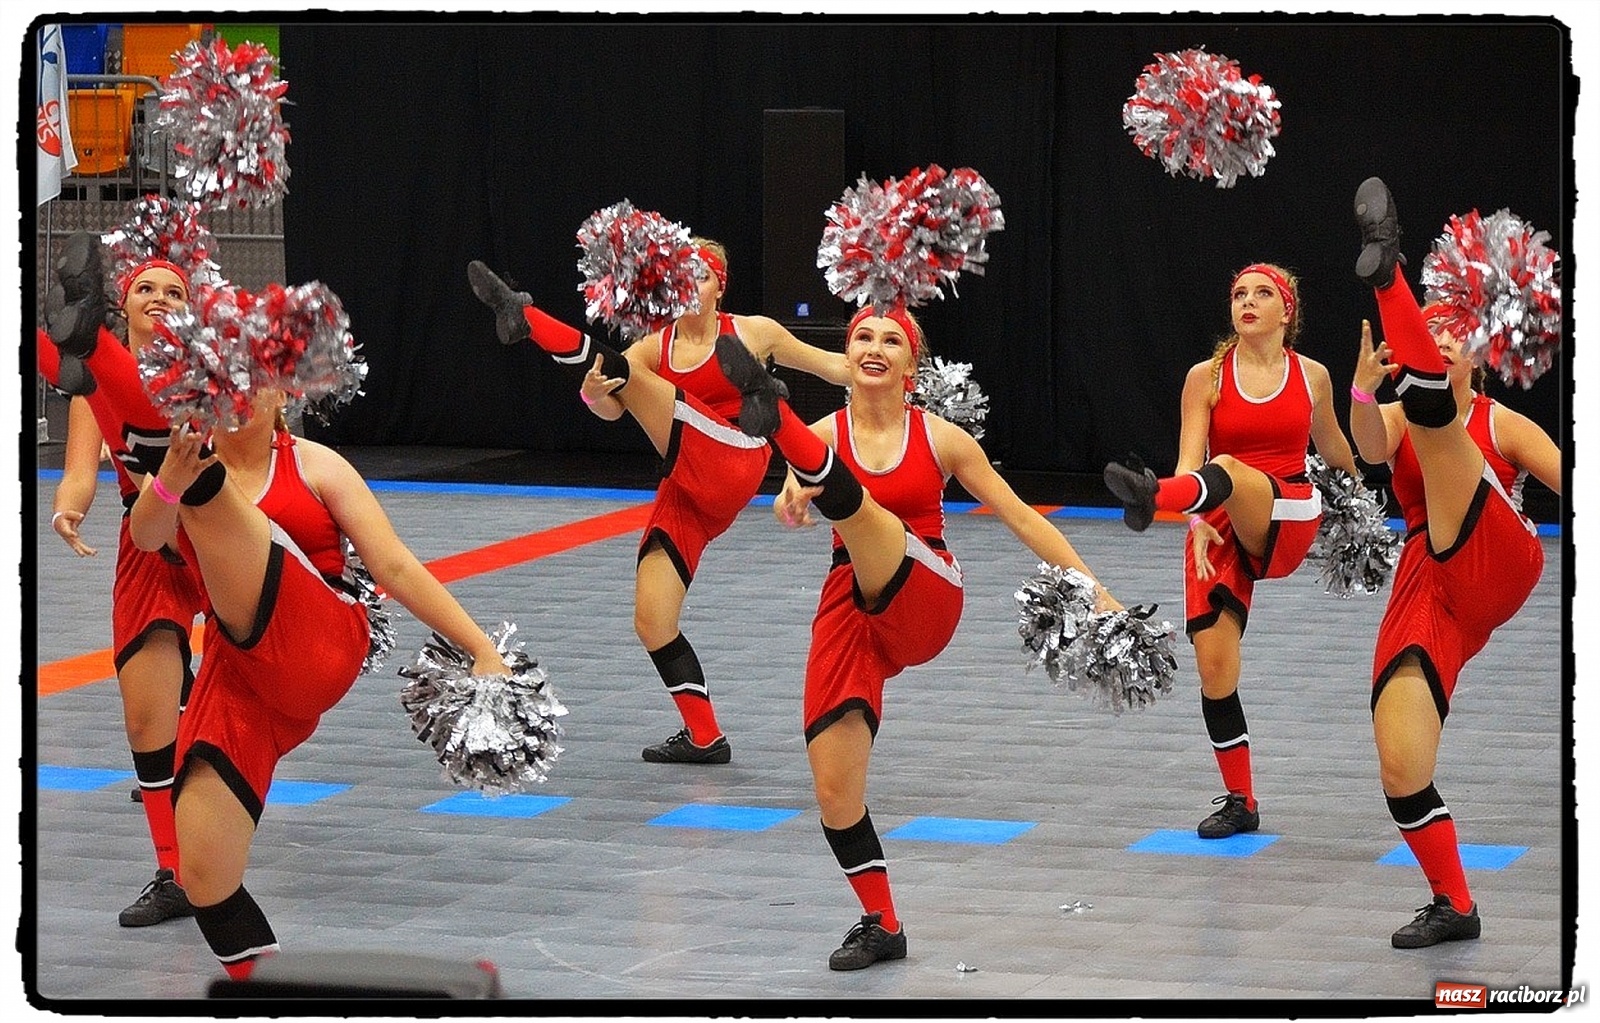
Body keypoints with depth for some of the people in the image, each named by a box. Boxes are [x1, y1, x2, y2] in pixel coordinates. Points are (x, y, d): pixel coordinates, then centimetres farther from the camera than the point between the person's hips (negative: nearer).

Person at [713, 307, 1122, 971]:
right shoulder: (823, 436, 5)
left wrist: (1091, 590, 5)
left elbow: (1021, 518, 9)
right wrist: (789, 504, -41)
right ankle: (881, 925, 12)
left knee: (849, 498, -29)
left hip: (924, 604, -3)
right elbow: (791, 501, -15)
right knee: (834, 791, -7)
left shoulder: (940, 438, 5)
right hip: (851, 612, 3)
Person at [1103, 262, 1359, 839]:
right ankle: (1240, 802, 7)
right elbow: (1189, 459, -8)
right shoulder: (1207, 377, 3)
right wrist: (1196, 521, -25)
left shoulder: (1313, 376, 7)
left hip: (1288, 520, -2)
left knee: (1229, 470, -36)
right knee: (1214, 667, -8)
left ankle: (1152, 496, -72)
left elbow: (1332, 446, 27)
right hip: (1220, 531, 2)